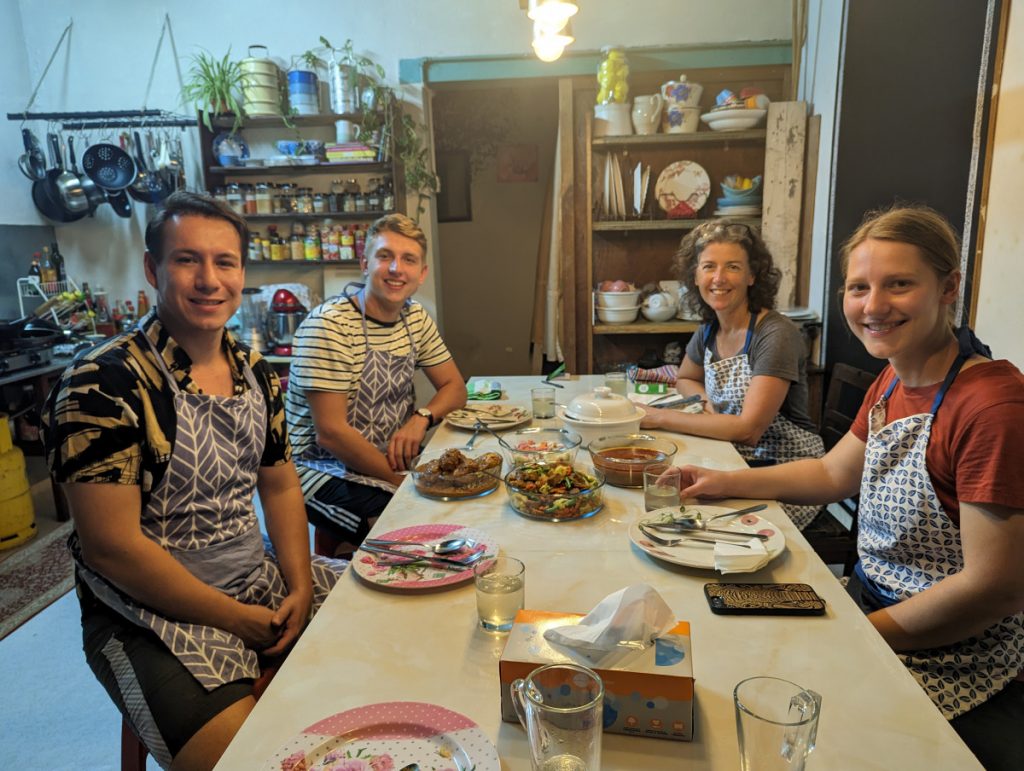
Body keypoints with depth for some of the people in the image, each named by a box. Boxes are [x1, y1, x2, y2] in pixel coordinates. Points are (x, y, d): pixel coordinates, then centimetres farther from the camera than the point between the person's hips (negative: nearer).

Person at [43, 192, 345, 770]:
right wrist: (237, 619, -15)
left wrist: (299, 588, -5)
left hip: (262, 581, 7)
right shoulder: (102, 385, -18)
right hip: (154, 612, -6)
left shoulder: (256, 373, 4)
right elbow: (111, 546, -20)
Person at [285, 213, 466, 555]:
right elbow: (330, 433, -21)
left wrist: (421, 418, -10)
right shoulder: (327, 326, -18)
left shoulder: (416, 318, 4)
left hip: (393, 460, 8)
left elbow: (455, 387, 12)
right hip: (327, 470, -7)